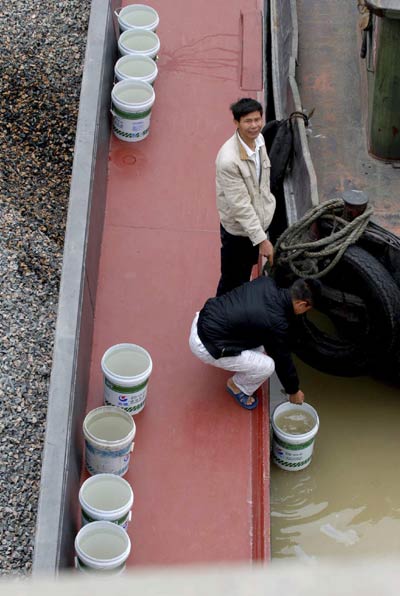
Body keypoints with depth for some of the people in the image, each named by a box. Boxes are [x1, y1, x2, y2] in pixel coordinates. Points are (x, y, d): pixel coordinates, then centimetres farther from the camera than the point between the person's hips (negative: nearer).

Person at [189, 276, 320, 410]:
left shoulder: (267, 282, -1)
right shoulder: (278, 323, -20)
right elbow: (283, 360, -4)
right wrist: (294, 391, 13)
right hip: (206, 346, -8)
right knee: (266, 366, -8)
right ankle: (237, 386, 18)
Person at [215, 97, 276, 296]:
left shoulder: (258, 139, -7)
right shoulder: (228, 160, -34)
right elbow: (240, 205, -30)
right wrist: (262, 239, -27)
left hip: (257, 221, 8)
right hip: (238, 228, -8)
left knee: (247, 271, 28)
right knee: (232, 281, 11)